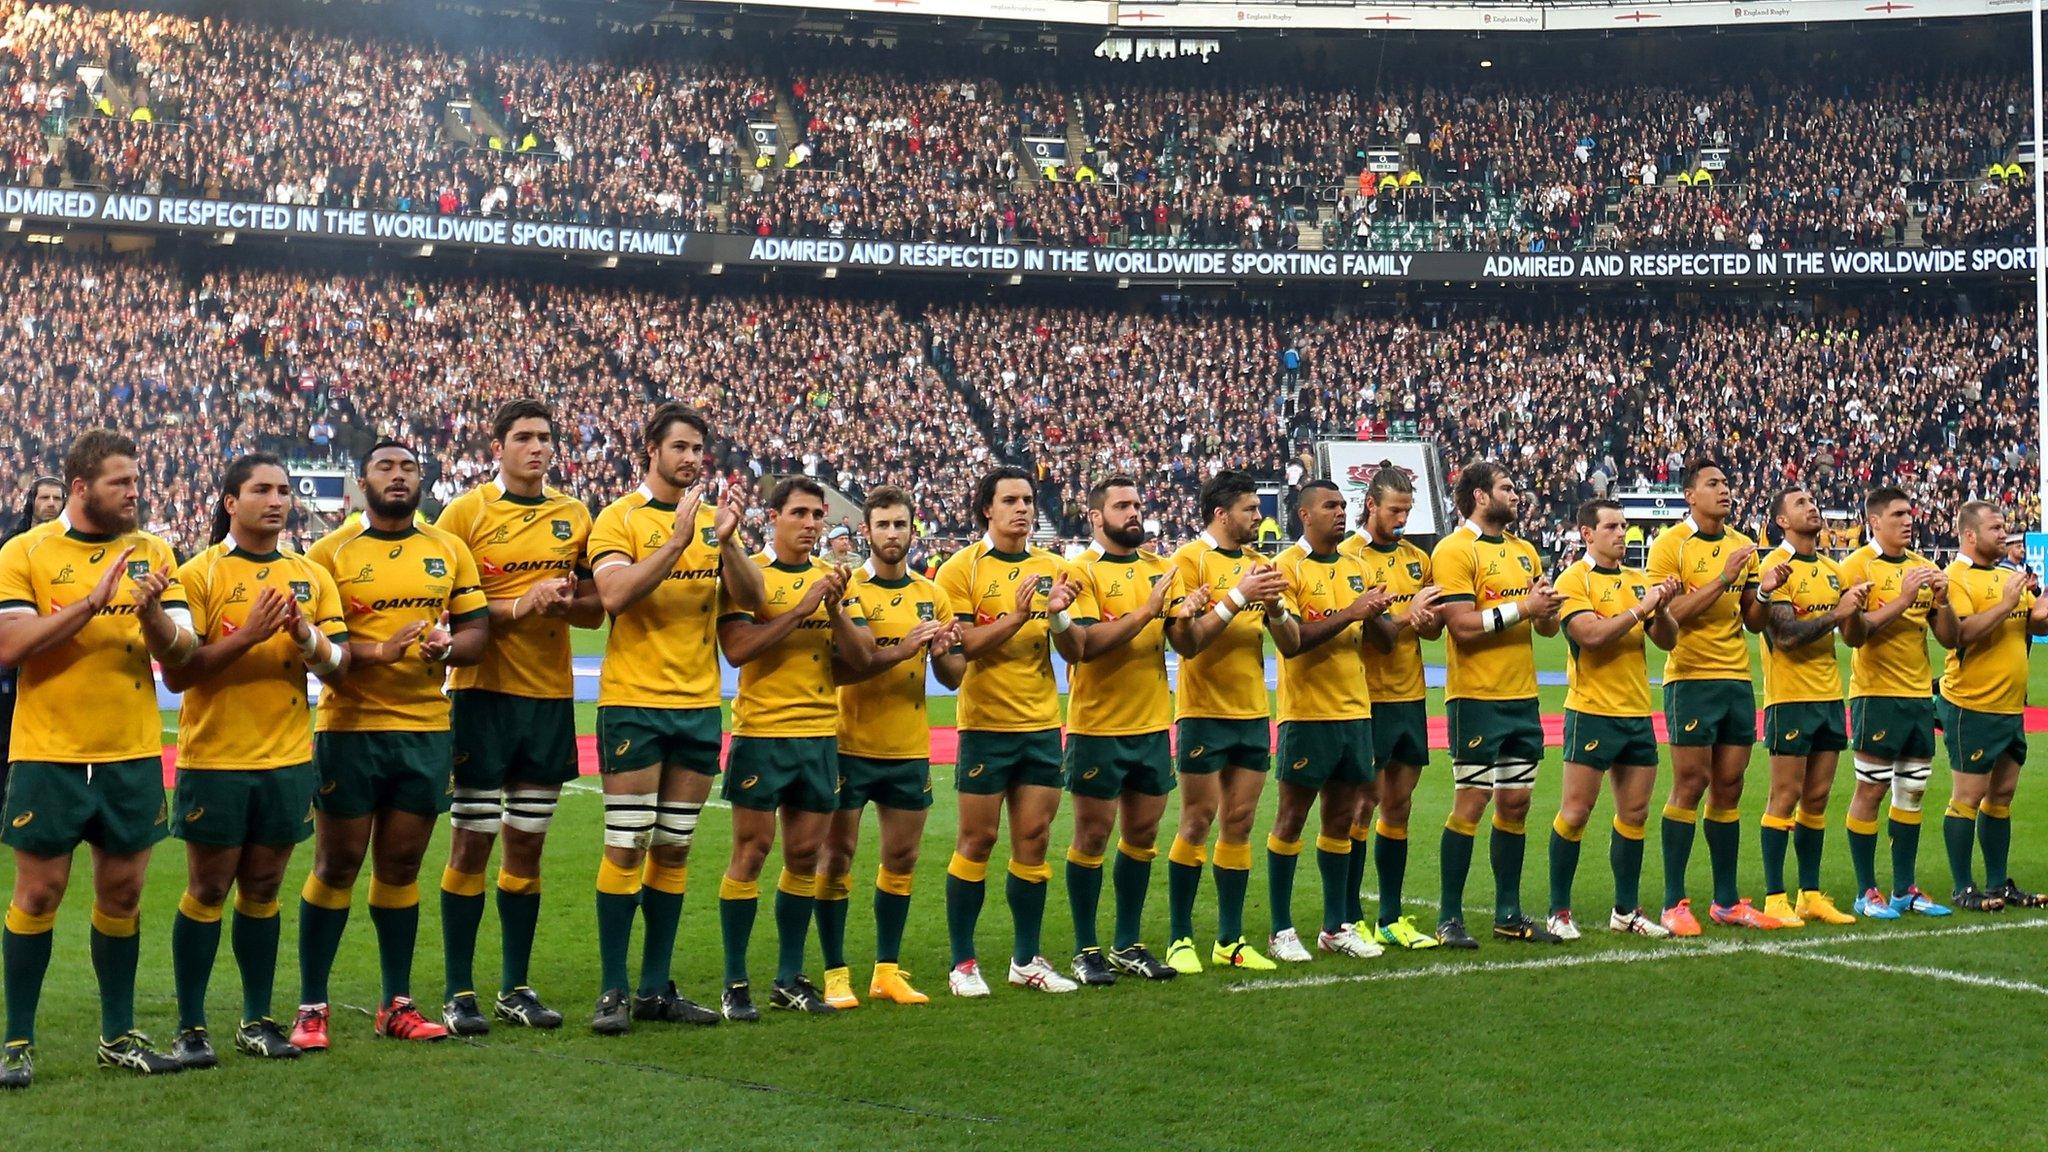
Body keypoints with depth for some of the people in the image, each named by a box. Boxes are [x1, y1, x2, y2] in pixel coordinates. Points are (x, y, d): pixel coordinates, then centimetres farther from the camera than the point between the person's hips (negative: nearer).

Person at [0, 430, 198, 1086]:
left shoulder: (152, 553, 7)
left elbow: (182, 652, 1)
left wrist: (151, 612, -20)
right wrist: (91, 601, -21)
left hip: (132, 755, 3)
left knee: (122, 892, 8)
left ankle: (119, 1036, 20)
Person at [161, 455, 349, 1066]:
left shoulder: (312, 576, 8)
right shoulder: (200, 574, -4)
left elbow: (339, 666, 4)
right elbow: (175, 673, -12)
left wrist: (308, 637, -16)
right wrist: (248, 635, -20)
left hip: (287, 758, 4)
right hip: (213, 758, -3)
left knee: (263, 888, 10)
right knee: (207, 890, 2)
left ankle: (257, 1019, 18)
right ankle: (190, 1027, 9)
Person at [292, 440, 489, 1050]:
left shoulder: (450, 551, 10)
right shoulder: (331, 552, -1)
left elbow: (477, 629, 10)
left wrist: (448, 646, -12)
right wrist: (376, 652, -21)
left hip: (427, 730, 3)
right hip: (349, 729, -3)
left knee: (401, 867, 10)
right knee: (336, 866, 1)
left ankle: (397, 1003, 18)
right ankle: (311, 1006, 9)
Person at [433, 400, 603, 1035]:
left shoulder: (575, 516, 9)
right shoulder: (466, 512, -3)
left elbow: (595, 609, 11)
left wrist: (563, 603, -11)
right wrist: (519, 607, -19)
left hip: (550, 695, 4)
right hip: (484, 693, -4)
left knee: (527, 842, 9)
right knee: (471, 841, -1)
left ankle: (516, 987, 17)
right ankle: (458, 992, 7)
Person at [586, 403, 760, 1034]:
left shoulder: (715, 520, 11)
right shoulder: (620, 518, -2)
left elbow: (751, 598, 0)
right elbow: (615, 595, -18)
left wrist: (727, 539, -16)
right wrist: (678, 539, -23)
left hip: (699, 703, 5)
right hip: (634, 702, -5)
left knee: (674, 849, 8)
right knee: (626, 846, -5)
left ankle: (656, 987, 15)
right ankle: (612, 991, 1)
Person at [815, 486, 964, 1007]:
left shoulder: (932, 596, 8)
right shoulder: (847, 589, -5)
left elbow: (952, 677, 10)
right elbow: (835, 669, -16)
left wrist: (948, 652, -12)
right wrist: (897, 652, -25)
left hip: (910, 749, 4)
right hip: (851, 745, -4)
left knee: (902, 859, 8)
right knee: (836, 855, -1)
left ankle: (888, 969, 19)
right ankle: (835, 973, 7)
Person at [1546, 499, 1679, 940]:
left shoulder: (1638, 581, 13)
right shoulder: (1573, 581, -5)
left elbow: (1667, 640, 10)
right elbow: (1591, 635, -20)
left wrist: (1660, 608, -8)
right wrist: (1639, 609, -17)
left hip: (1637, 713, 6)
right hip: (1592, 711, -6)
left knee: (1634, 813, 9)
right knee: (1575, 812, -3)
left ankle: (1626, 910, 18)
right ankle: (1559, 910, 5)